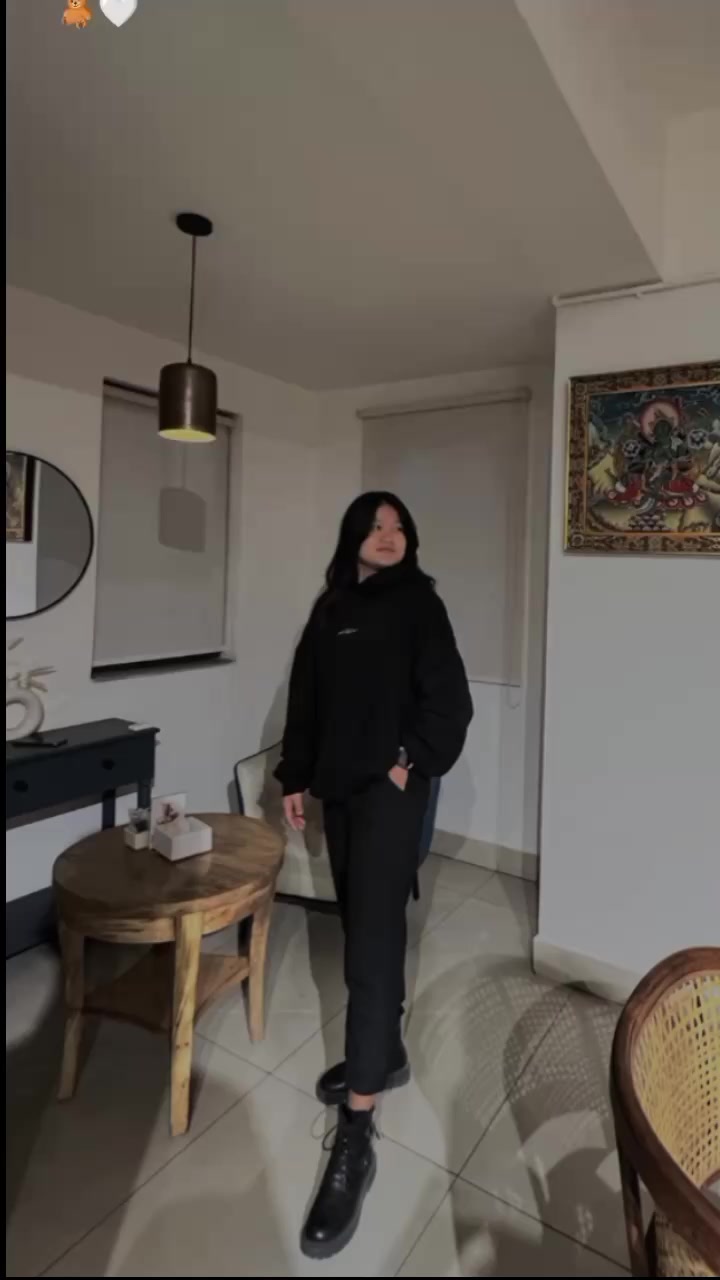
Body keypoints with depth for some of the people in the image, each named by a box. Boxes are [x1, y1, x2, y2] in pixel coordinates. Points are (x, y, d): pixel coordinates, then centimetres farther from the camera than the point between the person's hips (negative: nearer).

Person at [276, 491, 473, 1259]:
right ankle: (386, 1053, 36)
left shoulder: (418, 604, -3)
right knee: (360, 924, 16)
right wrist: (296, 776, 11)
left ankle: (355, 1135, 2)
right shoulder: (331, 608, 11)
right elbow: (305, 697, 13)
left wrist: (412, 762, -13)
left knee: (372, 940, -7)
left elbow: (449, 700, -7)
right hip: (338, 786, 6)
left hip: (391, 788, -6)